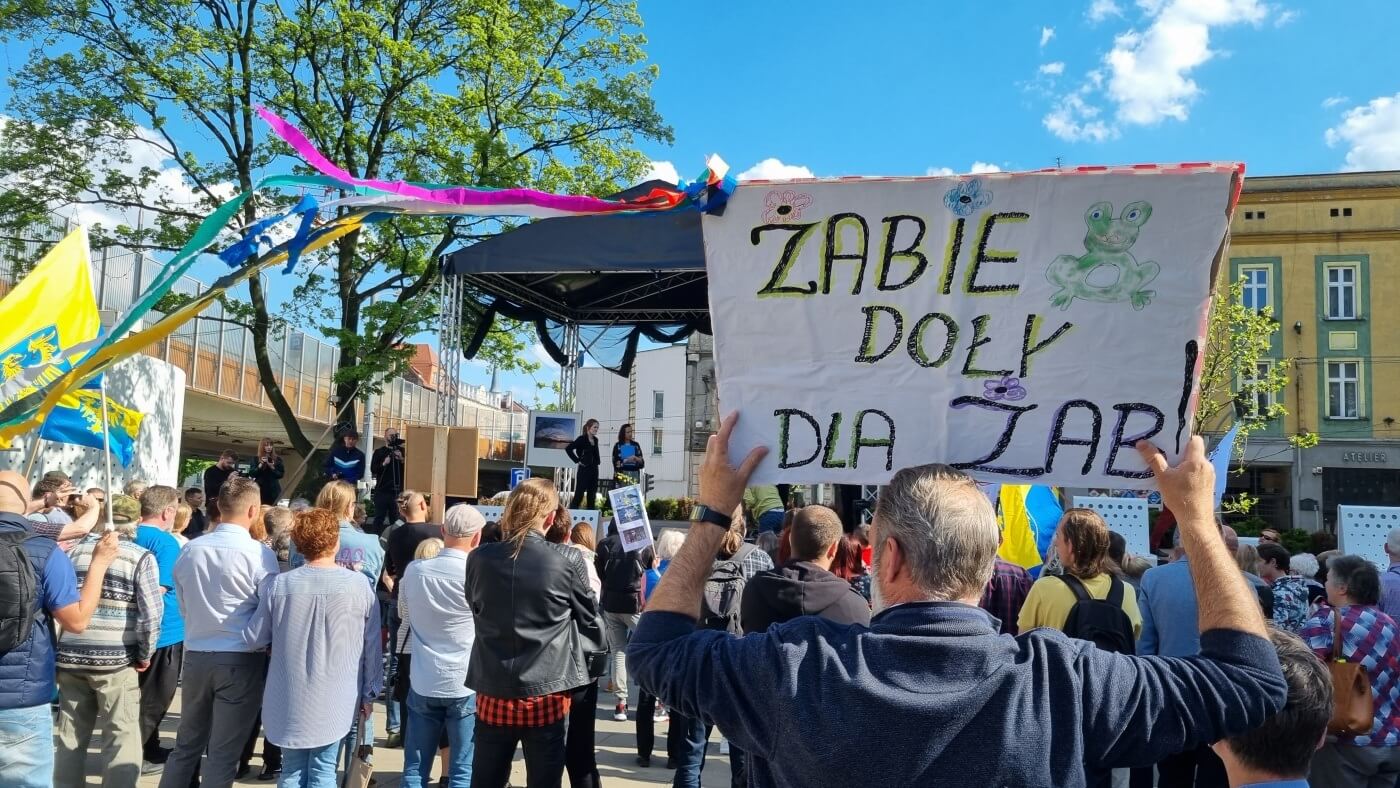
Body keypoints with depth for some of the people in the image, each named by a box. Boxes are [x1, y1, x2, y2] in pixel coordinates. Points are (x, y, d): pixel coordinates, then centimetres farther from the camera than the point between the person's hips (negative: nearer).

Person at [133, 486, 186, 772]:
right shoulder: (166, 542, -19)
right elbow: (159, 591, -25)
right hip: (163, 631, -8)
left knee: (144, 696, 19)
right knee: (154, 699, 6)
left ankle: (150, 750, 30)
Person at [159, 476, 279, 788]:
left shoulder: (189, 549, 1)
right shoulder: (259, 553, -14)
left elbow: (182, 606, 13)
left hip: (195, 655, 5)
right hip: (242, 660, -5)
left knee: (186, 745, 19)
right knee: (223, 754, 5)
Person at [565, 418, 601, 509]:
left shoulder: (595, 440, 12)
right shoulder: (582, 439, -8)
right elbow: (568, 448, -15)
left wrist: (597, 460, 10)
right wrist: (577, 460, -12)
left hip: (594, 470, 7)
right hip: (584, 470, -7)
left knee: (592, 495, 9)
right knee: (579, 495, -6)